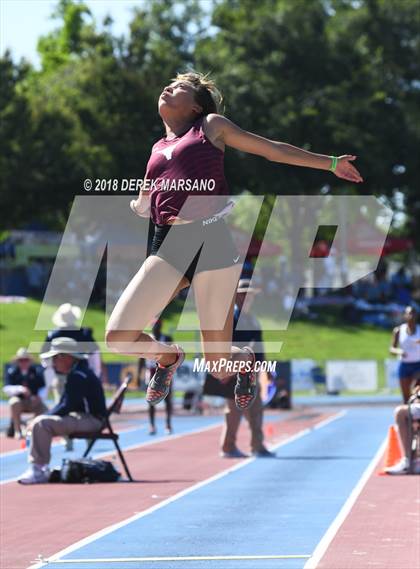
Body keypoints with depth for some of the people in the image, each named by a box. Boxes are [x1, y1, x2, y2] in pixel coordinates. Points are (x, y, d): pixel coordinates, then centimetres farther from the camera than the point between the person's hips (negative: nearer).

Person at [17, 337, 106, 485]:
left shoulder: (78, 376, -17)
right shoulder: (74, 374, 16)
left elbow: (67, 407, -21)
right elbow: (62, 405, 18)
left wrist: (45, 417, -13)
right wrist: (44, 416, 4)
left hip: (90, 420, -11)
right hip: (81, 418, 11)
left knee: (41, 424, -22)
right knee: (39, 424, 11)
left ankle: (40, 471, -17)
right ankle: (35, 467, 6)